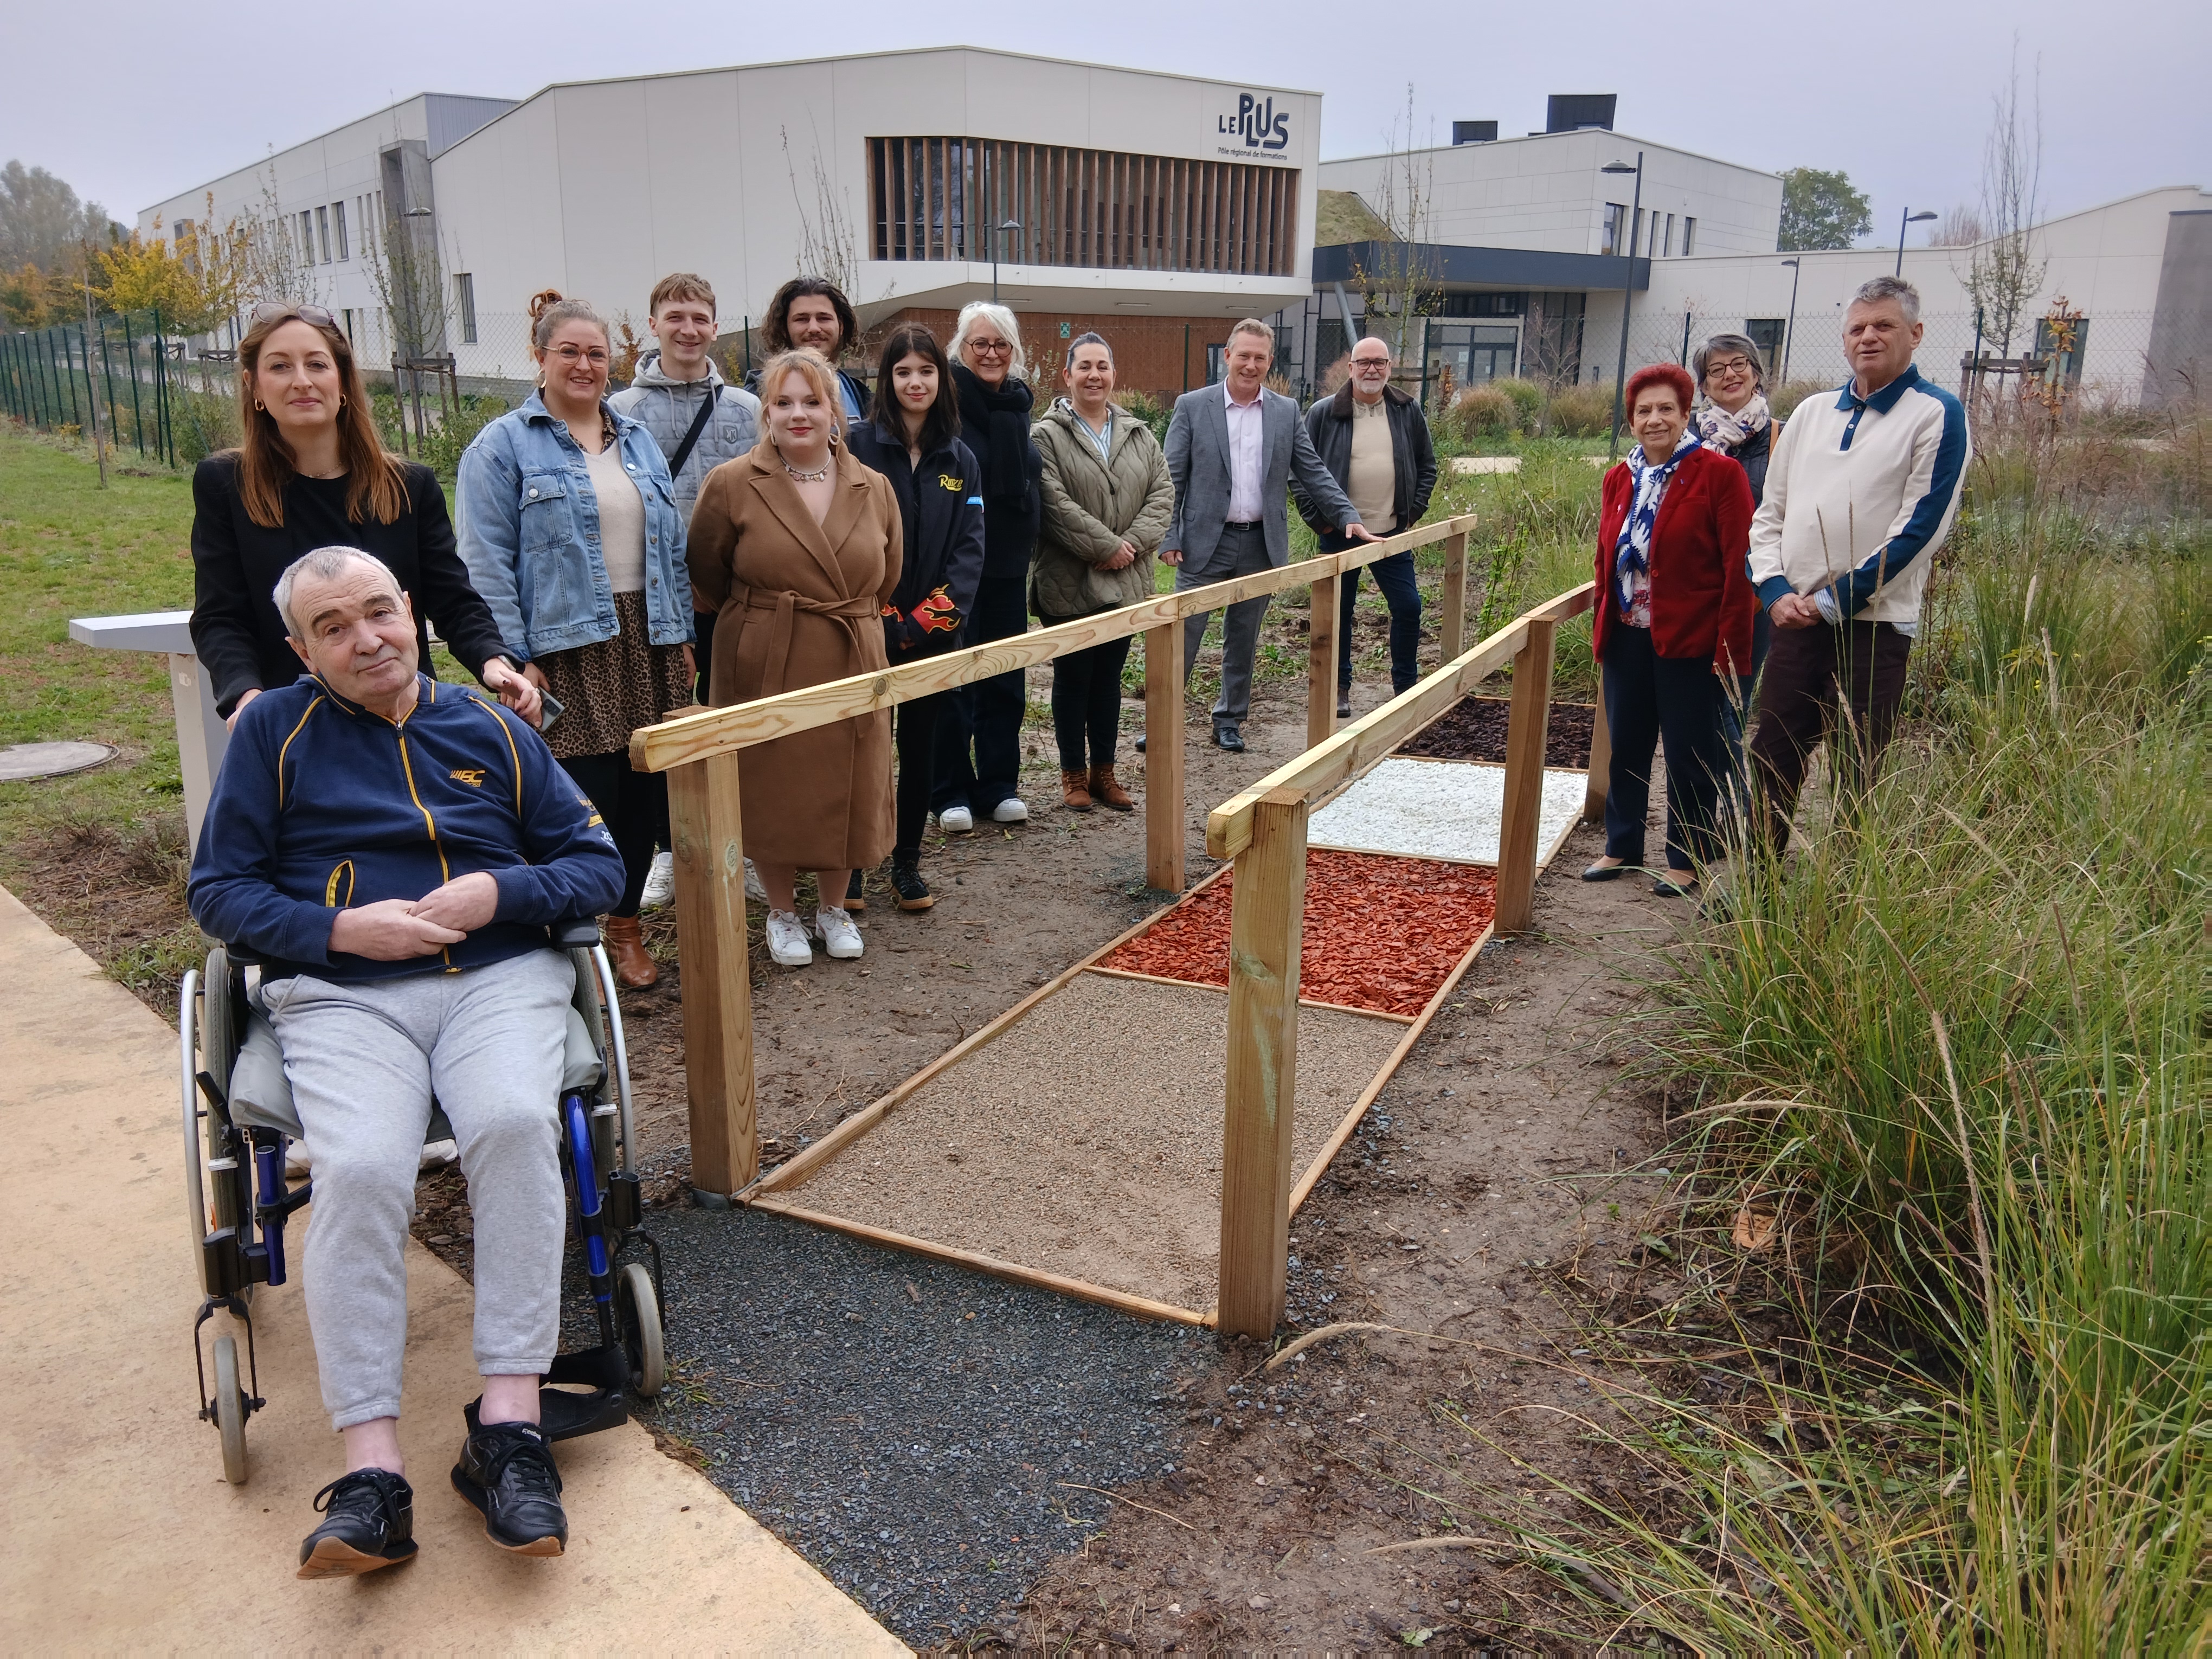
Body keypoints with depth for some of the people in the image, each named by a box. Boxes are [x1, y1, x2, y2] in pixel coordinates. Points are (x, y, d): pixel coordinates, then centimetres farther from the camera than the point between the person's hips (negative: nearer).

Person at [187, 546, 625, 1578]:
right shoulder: (274, 730, 11)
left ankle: (508, 1427, -28)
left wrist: (499, 891, -6)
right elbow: (219, 891, 9)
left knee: (515, 1123, -32)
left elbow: (597, 865, 14)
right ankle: (372, 1474, -28)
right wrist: (341, 928, -8)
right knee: (361, 1169, -31)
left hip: (499, 976, 1)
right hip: (340, 994, -1)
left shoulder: (490, 729, 16)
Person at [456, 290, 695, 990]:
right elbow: (487, 563, -7)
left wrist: (681, 634, 12)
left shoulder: (637, 440, 16)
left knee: (647, 790, 8)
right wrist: (514, 658, -14)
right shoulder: (504, 446, -2)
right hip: (564, 649, -5)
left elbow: (670, 544, 17)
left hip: (645, 643, 5)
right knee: (584, 796, -5)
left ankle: (625, 925, 25)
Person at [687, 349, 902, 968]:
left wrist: (847, 622, 14)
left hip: (853, 666, 3)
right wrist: (757, 622, 10)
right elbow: (706, 580, 3)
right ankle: (782, 913, 27)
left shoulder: (874, 488, 2)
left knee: (846, 787, 10)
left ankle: (833, 907, 31)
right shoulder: (731, 485, -7)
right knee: (771, 788, 7)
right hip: (765, 668, -2)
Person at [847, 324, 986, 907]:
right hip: (868, 633, -3)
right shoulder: (859, 446, -4)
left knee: (920, 748, 10)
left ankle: (907, 863, 23)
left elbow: (970, 549, 1)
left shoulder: (960, 460, 7)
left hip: (936, 635, 3)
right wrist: (887, 621, -14)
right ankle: (851, 863, 16)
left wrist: (927, 619, -11)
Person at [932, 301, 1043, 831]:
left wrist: (1027, 543, 13)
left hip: (1008, 565, 6)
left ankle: (998, 784, 22)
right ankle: (951, 792, 13)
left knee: (1006, 678, 11)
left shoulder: (1018, 404, 10)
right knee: (954, 680, 2)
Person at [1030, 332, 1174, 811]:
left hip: (1124, 582, 5)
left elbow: (1162, 492, 5)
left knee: (1109, 678, 13)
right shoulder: (1048, 435, -6)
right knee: (1073, 678, 4)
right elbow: (1054, 503, -16)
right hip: (1069, 584, -5)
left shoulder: (1139, 434, 11)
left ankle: (1104, 770, 23)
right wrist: (1106, 546, -17)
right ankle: (1073, 772, 17)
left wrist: (1134, 544, -11)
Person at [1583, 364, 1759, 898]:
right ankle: (1621, 847, 29)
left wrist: (1731, 646, -15)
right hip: (1628, 636, 5)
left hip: (1690, 638, -5)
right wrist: (1601, 626, 10)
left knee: (1689, 752, 5)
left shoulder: (1719, 473, -8)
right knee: (1625, 745, 13)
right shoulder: (1620, 479, 9)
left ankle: (1686, 861, 18)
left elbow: (1738, 567, -11)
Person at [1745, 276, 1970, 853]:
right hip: (1795, 618, 5)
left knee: (1858, 780, 1)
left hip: (1873, 624, -5)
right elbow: (1770, 512, 14)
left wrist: (1834, 600, -13)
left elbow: (1919, 529, -10)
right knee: (1772, 761, 8)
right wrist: (1775, 589, -2)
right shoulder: (1812, 413, 14)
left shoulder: (1936, 415, -3)